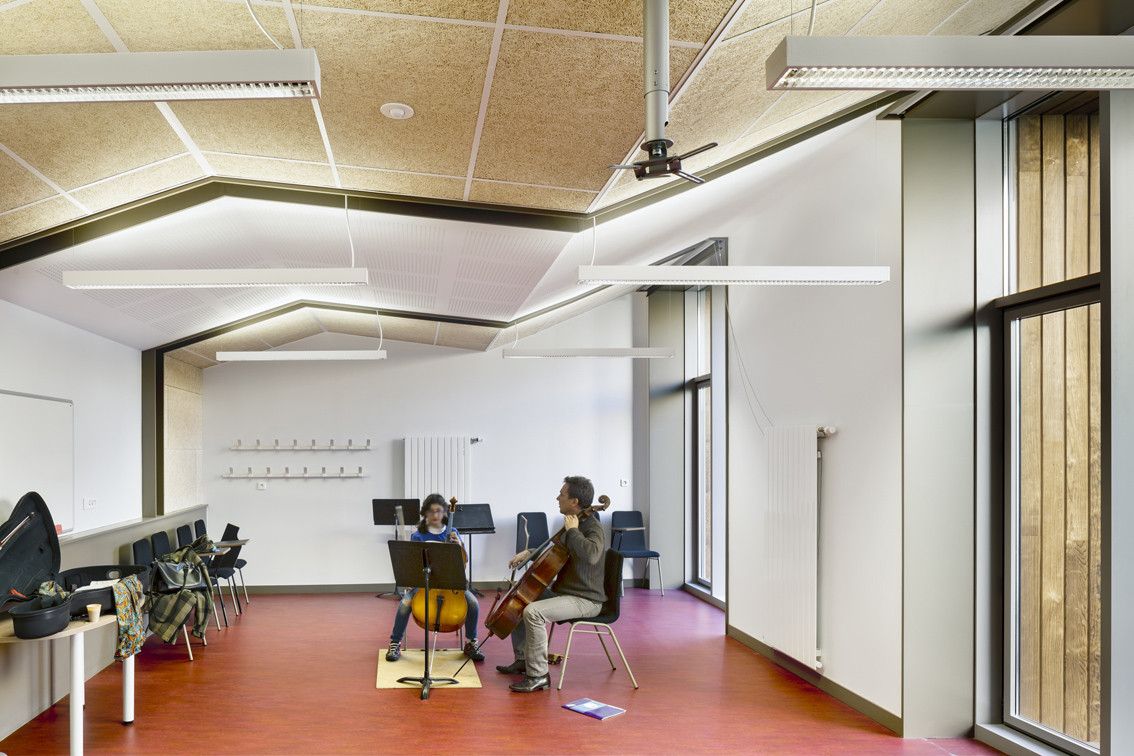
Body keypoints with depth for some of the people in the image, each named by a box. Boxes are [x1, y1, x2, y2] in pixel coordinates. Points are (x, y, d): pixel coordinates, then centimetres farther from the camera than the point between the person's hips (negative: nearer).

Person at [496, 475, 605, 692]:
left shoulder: (592, 527, -18)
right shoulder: (573, 524, 10)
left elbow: (591, 554, -41)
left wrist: (572, 531, -27)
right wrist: (529, 552, 13)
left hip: (585, 600, -10)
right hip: (563, 592, 10)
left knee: (533, 611, -30)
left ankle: (538, 676, -19)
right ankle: (522, 660, 26)